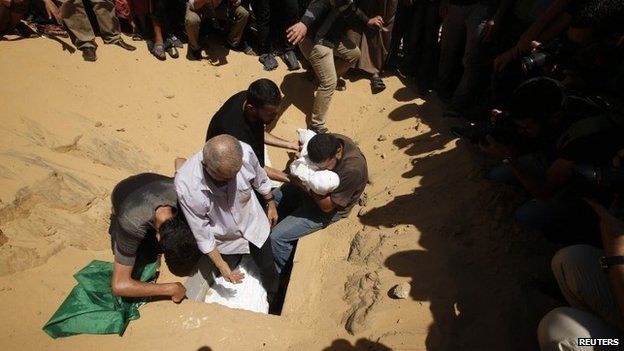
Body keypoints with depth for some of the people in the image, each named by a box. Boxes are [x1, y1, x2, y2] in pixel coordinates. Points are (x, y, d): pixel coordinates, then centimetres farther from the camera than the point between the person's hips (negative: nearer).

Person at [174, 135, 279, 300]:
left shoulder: (245, 152, -34)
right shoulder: (185, 185, -38)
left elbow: (260, 180, -10)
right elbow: (201, 230, -22)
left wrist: (271, 205, 7)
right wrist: (220, 264, -14)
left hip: (253, 223, 2)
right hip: (223, 237, -1)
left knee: (267, 266, 24)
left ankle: (274, 296, 55)